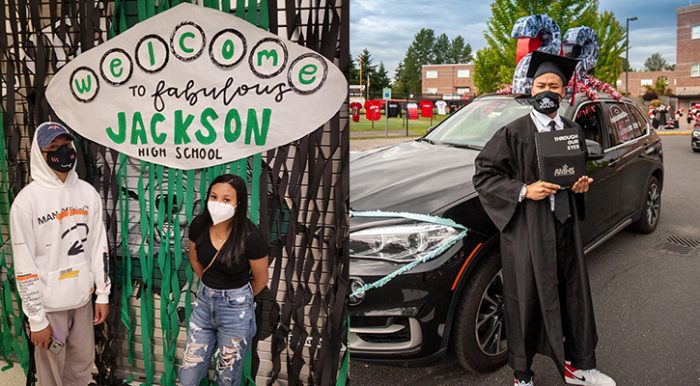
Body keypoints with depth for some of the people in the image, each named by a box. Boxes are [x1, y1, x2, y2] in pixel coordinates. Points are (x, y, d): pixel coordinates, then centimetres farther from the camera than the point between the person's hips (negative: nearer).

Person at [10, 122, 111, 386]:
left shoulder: (87, 192, 0)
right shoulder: (27, 200, -14)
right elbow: (24, 265, -13)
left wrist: (102, 294, 5)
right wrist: (36, 319, -12)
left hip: (82, 297, 4)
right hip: (49, 303, -4)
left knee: (83, 363, 16)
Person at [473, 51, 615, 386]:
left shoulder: (574, 132, 10)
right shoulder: (513, 133, -7)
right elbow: (483, 175, -9)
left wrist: (583, 183, -1)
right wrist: (524, 191, -19)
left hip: (566, 226, 5)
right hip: (527, 230, -5)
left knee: (574, 296, 14)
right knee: (526, 302, 5)